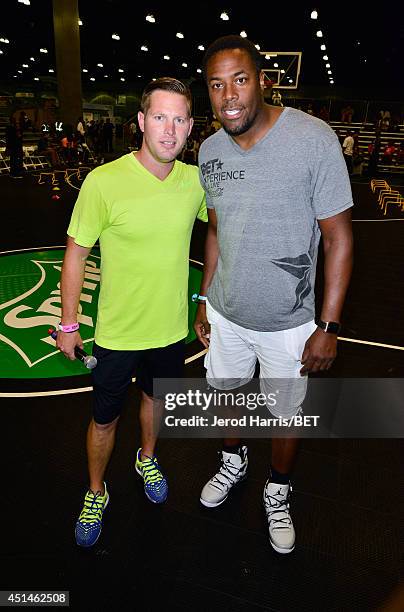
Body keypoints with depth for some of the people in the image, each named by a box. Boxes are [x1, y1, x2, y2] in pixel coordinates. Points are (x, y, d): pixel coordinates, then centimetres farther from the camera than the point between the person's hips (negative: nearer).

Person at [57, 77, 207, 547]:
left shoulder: (196, 180, -7)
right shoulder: (103, 182, -19)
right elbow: (75, 254, -10)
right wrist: (68, 324, -6)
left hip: (171, 328, 4)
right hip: (117, 333, -3)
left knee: (155, 397, 26)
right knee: (104, 420, 13)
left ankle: (147, 459, 56)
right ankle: (96, 493, 43)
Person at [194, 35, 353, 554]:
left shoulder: (313, 140, -17)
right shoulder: (210, 150, -1)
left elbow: (337, 236, -13)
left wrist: (329, 326, -15)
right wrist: (204, 301, 10)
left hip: (288, 321, -4)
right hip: (224, 312, 5)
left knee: (286, 413, 13)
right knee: (225, 390, 22)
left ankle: (277, 492, 44)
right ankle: (233, 462, 53)